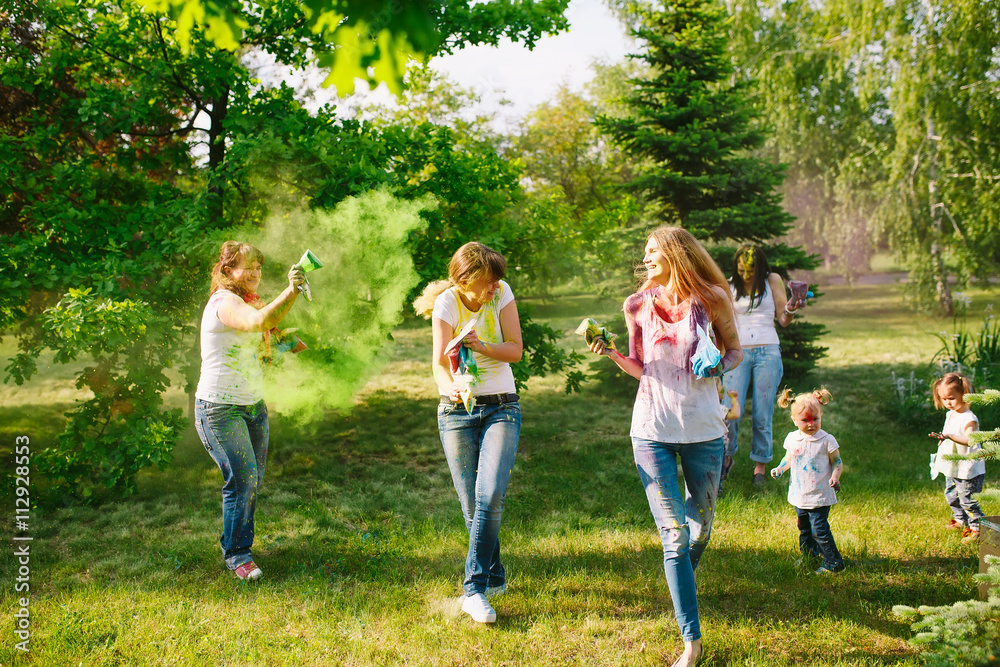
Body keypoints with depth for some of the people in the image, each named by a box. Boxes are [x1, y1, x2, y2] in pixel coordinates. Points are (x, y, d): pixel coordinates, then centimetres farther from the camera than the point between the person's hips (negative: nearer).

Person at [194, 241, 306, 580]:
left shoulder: (247, 301, 16)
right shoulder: (224, 302, -16)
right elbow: (259, 321, -34)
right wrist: (290, 292, -43)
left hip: (253, 404, 9)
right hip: (220, 408, -9)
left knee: (253, 480, 9)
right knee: (242, 479, -12)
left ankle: (237, 544, 25)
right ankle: (237, 555, 2)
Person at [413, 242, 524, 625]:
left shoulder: (501, 293, -5)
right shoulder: (447, 303, -9)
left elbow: (516, 351, -4)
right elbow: (439, 363, -11)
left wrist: (481, 345, -22)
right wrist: (451, 386, -32)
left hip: (501, 408, 0)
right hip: (457, 411, 0)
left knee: (491, 497, -17)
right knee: (472, 505, 1)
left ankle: (474, 589, -9)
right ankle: (495, 578, 23)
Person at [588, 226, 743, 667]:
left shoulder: (711, 299, -1)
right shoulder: (639, 305, 3)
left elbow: (735, 351, 10)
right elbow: (640, 368, 9)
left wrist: (719, 366, -11)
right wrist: (610, 353, -9)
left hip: (703, 429, 1)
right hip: (653, 431, 0)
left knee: (701, 524, 17)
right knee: (673, 536, -5)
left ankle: (683, 578, 51)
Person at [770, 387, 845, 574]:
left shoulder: (827, 440, -12)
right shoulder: (792, 439, 1)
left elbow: (837, 462, -4)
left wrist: (835, 477, -21)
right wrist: (780, 468, 0)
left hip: (819, 495, -5)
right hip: (799, 494, 5)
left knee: (819, 528, -7)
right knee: (804, 527, 19)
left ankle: (833, 562, 7)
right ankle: (808, 553, 41)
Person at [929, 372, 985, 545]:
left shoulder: (969, 419, -22)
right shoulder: (950, 414, 7)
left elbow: (968, 439, -38)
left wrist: (949, 436, -50)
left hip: (968, 470, -9)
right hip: (952, 468, 9)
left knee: (968, 500, -6)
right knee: (951, 495, 22)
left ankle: (977, 528, 8)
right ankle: (960, 520, 42)